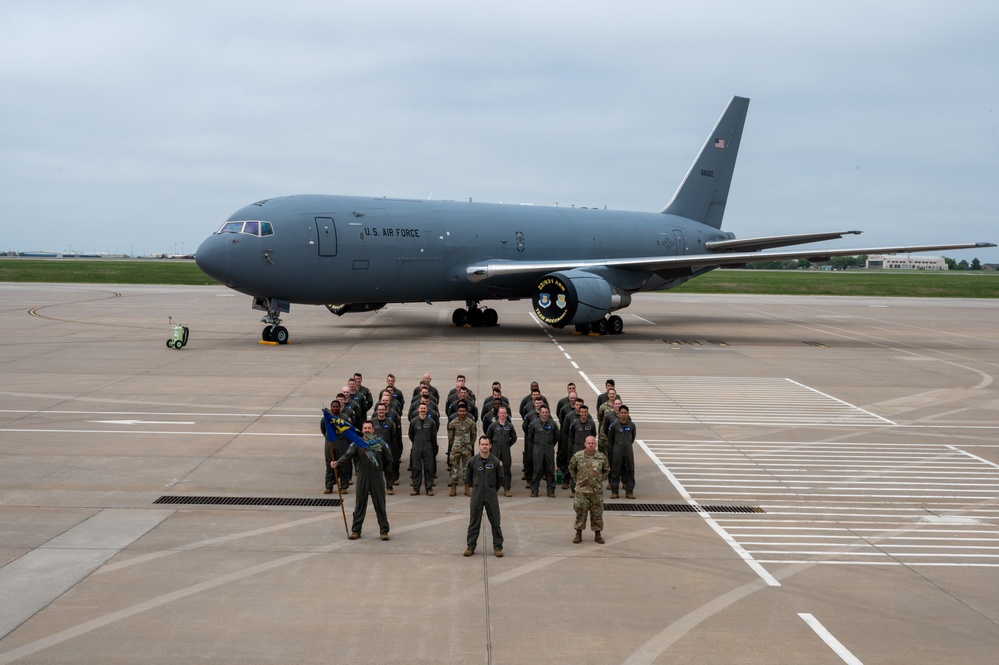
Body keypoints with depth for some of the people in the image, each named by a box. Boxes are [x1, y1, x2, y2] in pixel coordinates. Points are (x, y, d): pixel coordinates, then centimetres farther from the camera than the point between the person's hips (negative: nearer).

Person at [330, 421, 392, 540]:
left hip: (377, 479, 0)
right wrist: (337, 462, -33)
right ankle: (355, 531, 16)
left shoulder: (381, 443, 2)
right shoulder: (357, 443, -1)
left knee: (380, 506, 4)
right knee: (360, 505, 7)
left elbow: (389, 459, 11)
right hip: (362, 479, 0)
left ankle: (384, 531, 11)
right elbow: (348, 454, -17)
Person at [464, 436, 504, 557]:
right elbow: (468, 478, 9)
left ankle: (498, 547, 12)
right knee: (474, 522, 7)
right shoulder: (472, 461, -5)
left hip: (491, 496, 0)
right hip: (476, 496, 0)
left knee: (495, 522, 3)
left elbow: (500, 478, 8)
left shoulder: (496, 462, -5)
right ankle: (470, 546, 15)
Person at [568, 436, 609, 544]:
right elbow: (571, 468, 14)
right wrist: (576, 479, 11)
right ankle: (578, 534, 14)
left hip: (597, 490, 1)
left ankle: (597, 534, 18)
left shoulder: (601, 457, 0)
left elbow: (606, 470, 17)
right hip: (582, 490, -1)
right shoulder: (578, 456, -3)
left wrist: (601, 480, 10)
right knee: (580, 512, 3)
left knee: (597, 513, 6)